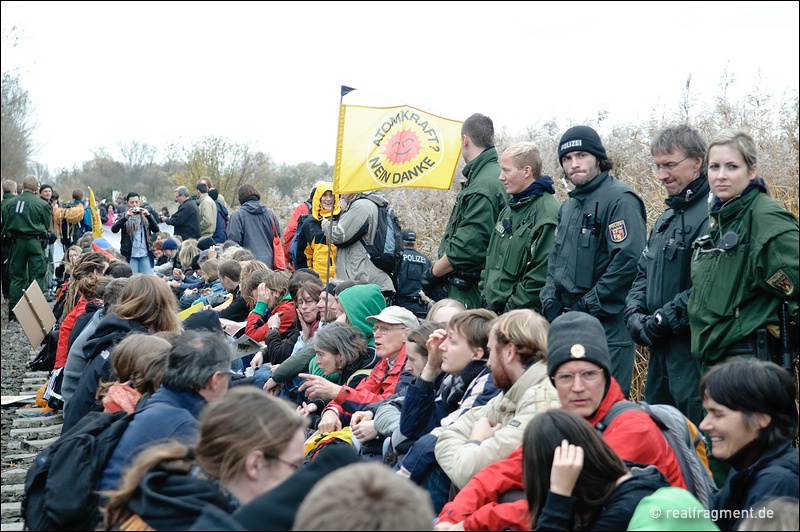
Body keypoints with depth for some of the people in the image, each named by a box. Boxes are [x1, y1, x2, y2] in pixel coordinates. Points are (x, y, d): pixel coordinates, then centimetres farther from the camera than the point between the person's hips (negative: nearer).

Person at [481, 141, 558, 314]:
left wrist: (512, 308, -18)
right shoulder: (510, 209, 16)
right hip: (494, 309, 9)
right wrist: (486, 297, 12)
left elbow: (540, 276, -21)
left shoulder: (548, 214, -16)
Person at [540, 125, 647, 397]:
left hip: (608, 324, -9)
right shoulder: (569, 205, 19)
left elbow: (628, 259, -21)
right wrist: (551, 300, 6)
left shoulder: (620, 198, -10)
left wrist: (589, 305, -18)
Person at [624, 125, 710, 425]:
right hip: (660, 349, 10)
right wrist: (635, 313, 3)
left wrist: (663, 320, -17)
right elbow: (644, 273, 21)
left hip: (694, 347, -9)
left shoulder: (713, 215, -14)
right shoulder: (666, 218, 19)